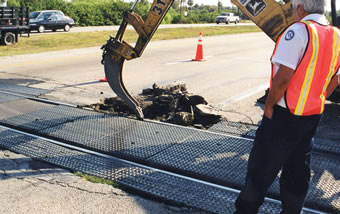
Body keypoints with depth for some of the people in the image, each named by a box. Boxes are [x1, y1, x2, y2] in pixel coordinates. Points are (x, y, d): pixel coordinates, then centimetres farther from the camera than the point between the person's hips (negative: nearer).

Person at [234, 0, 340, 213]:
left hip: (285, 115, -7)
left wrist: (269, 105, -12)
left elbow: (283, 77, -24)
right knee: (299, 170, 17)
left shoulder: (299, 31, -18)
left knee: (261, 166, 5)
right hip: (313, 115, 7)